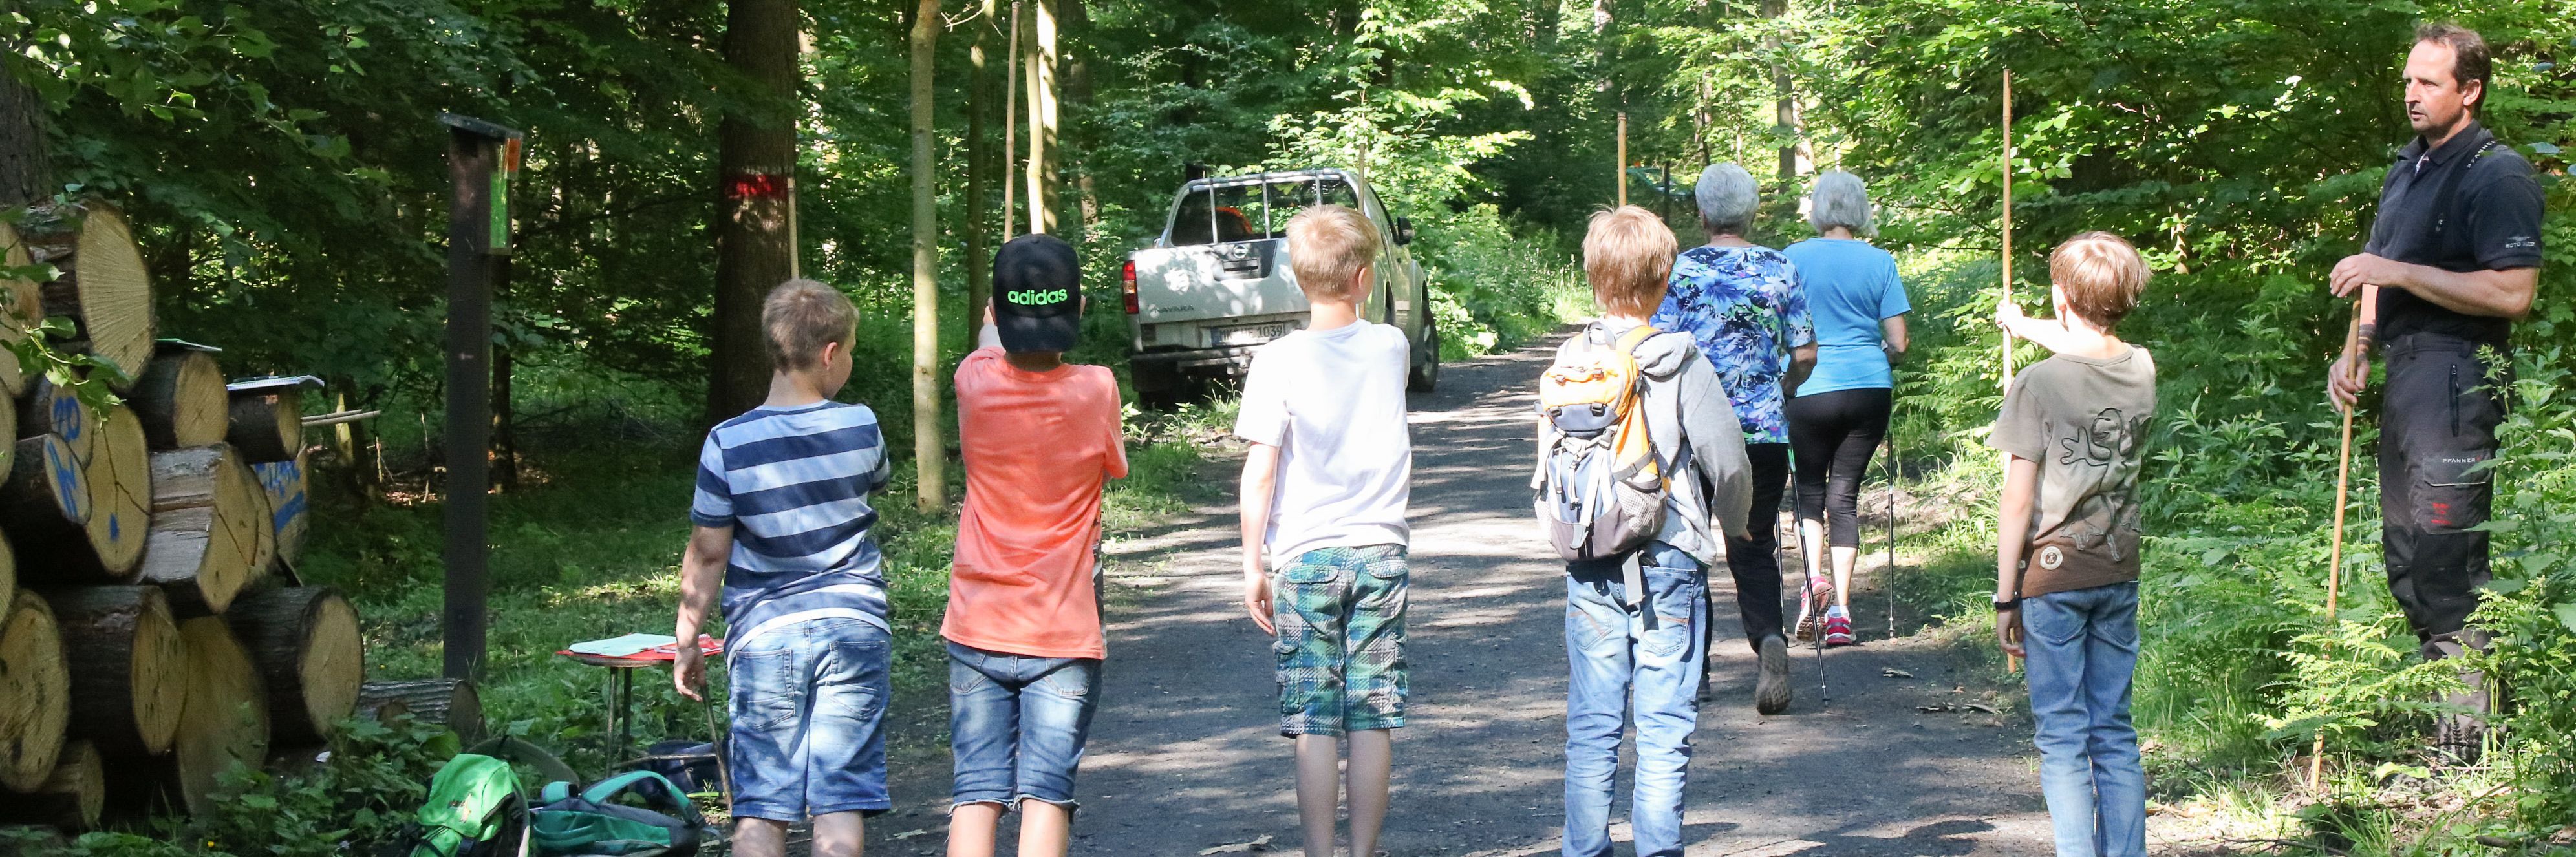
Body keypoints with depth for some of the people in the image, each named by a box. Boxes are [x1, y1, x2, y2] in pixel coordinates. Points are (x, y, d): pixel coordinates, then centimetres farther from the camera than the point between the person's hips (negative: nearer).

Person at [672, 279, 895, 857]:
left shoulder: (728, 444, -8)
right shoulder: (861, 428, -3)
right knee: (841, 805, 1)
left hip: (763, 636, -1)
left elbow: (707, 556, -3)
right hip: (853, 627, 1)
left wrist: (687, 644, 7)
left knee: (760, 809, 5)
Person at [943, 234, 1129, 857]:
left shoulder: (975, 383, -5)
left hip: (978, 629, 2)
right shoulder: (1095, 390, -11)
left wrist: (994, 330, 40)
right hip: (1065, 632, -2)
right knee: (1047, 790, -1)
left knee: (978, 790, 5)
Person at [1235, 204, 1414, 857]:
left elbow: (1260, 471, -9)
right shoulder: (1390, 347, 2)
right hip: (1380, 553, 2)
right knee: (1372, 722, 6)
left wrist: (1253, 563, -3)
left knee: (1315, 726, 1)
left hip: (1304, 557, -2)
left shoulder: (1278, 362, -8)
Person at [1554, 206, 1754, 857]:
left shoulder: (1571, 362, 1)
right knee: (1664, 728, 2)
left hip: (1589, 564, 3)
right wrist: (1732, 526, 13)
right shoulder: (1682, 364, -9)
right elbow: (1727, 460, -6)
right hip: (1669, 559, -3)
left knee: (1591, 726, 9)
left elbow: (1549, 453, 8)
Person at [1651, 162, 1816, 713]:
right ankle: (1770, 638, -18)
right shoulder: (1780, 270, 3)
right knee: (1754, 548, 9)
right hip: (1764, 430, 2)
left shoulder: (1680, 270, -4)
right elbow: (1805, 354, 5)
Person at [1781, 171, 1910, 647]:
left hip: (1809, 390, -1)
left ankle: (1813, 576, -11)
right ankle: (1840, 611, 4)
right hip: (1870, 389, 1)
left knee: (1810, 489, 14)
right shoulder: (1880, 263, 1)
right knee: (1845, 492, 8)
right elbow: (1898, 343, 0)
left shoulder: (1793, 260, -2)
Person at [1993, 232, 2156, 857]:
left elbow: (2018, 502, -13)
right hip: (2119, 575, 5)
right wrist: (2023, 326, 47)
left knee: (2063, 740, 0)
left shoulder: (2039, 384, -14)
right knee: (2115, 735, 11)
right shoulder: (2142, 370, 2)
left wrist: (2005, 598, -5)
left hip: (2053, 577, -5)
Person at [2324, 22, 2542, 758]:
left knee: (2446, 565, -11)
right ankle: (2431, 716, 22)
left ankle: (2467, 740, -8)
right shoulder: (2409, 169, 19)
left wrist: (2399, 271, -21)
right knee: (2406, 559, 13)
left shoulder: (2498, 175, -11)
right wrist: (2355, 353, 11)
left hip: (2459, 376, -10)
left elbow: (2513, 293, -20)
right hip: (2404, 376, 10)